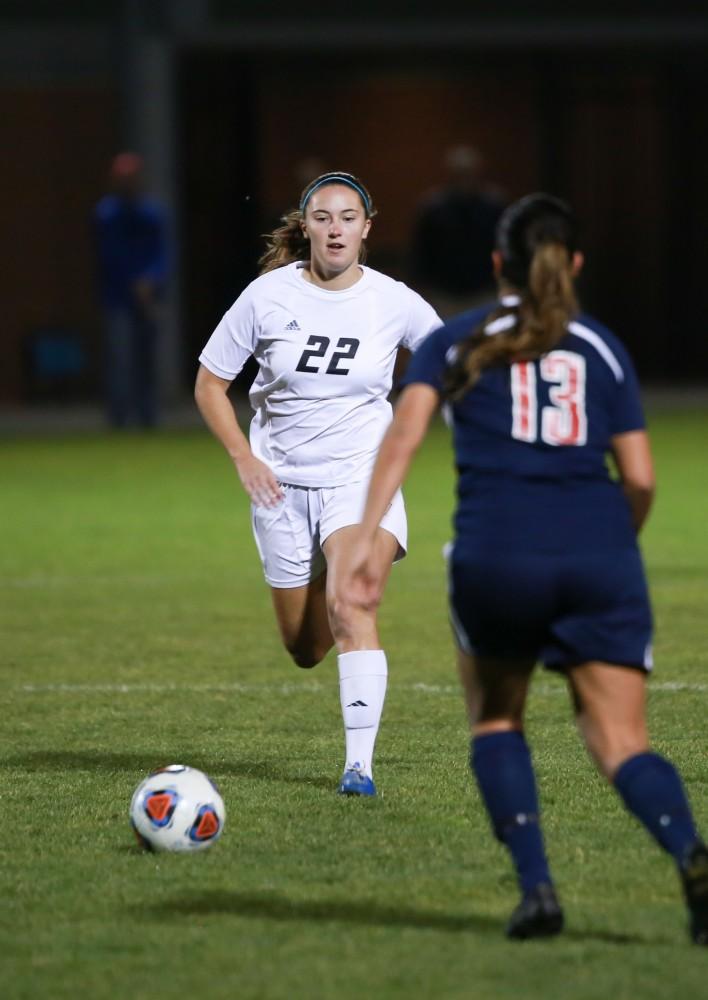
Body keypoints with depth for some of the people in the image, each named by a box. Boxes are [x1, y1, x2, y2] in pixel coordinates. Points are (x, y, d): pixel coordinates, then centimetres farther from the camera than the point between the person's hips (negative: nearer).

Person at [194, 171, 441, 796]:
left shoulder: (394, 303, -7)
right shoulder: (268, 297, -7)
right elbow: (210, 381, 2)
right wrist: (243, 456, -10)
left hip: (361, 479, -2)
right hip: (282, 485, 2)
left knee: (350, 609, -26)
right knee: (305, 649, 9)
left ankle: (360, 763, -26)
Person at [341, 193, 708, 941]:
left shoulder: (455, 343, 13)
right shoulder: (603, 348, 17)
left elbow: (402, 436, -3)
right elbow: (640, 479, 11)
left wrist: (365, 538, -8)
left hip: (495, 557, -1)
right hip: (598, 555, 1)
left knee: (495, 718, 22)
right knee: (622, 743, -1)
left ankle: (536, 887, 4)